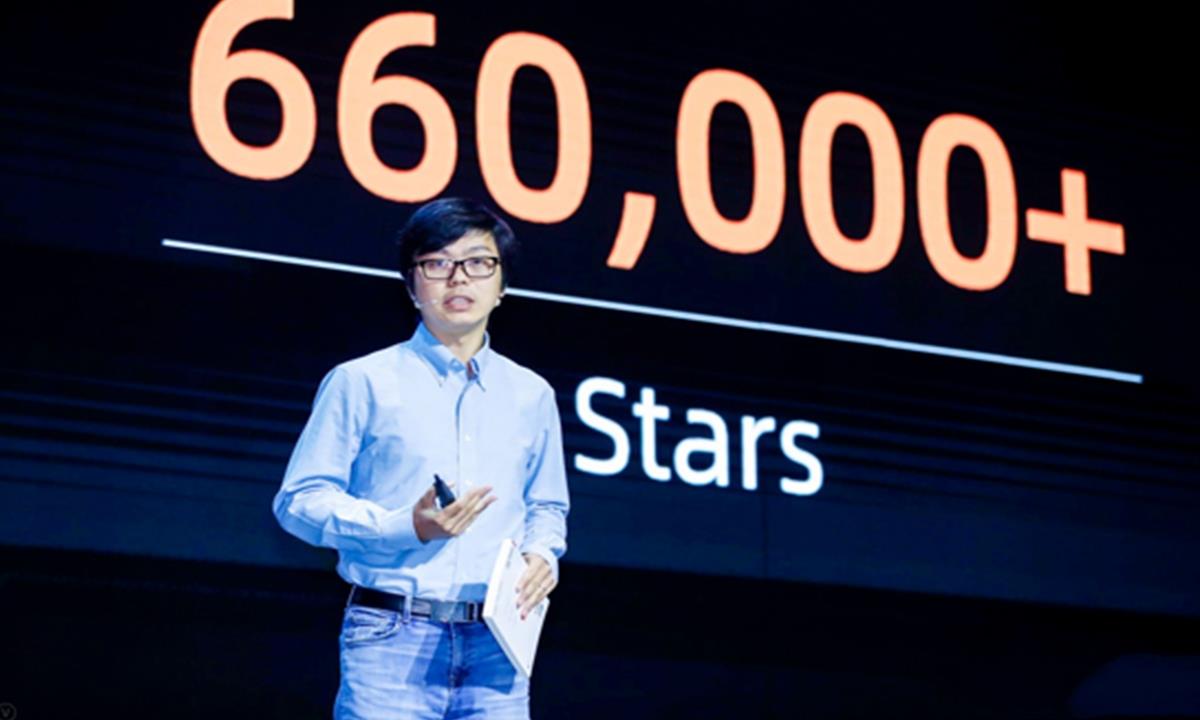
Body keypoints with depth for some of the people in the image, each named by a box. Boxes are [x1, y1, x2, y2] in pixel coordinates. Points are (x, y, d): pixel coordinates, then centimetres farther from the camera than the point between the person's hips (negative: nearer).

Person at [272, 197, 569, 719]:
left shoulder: (532, 395, 16)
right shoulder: (361, 382, 3)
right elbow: (299, 500, 0)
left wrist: (543, 553, 4)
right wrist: (408, 527, -14)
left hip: (496, 640, 4)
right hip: (392, 637, -4)